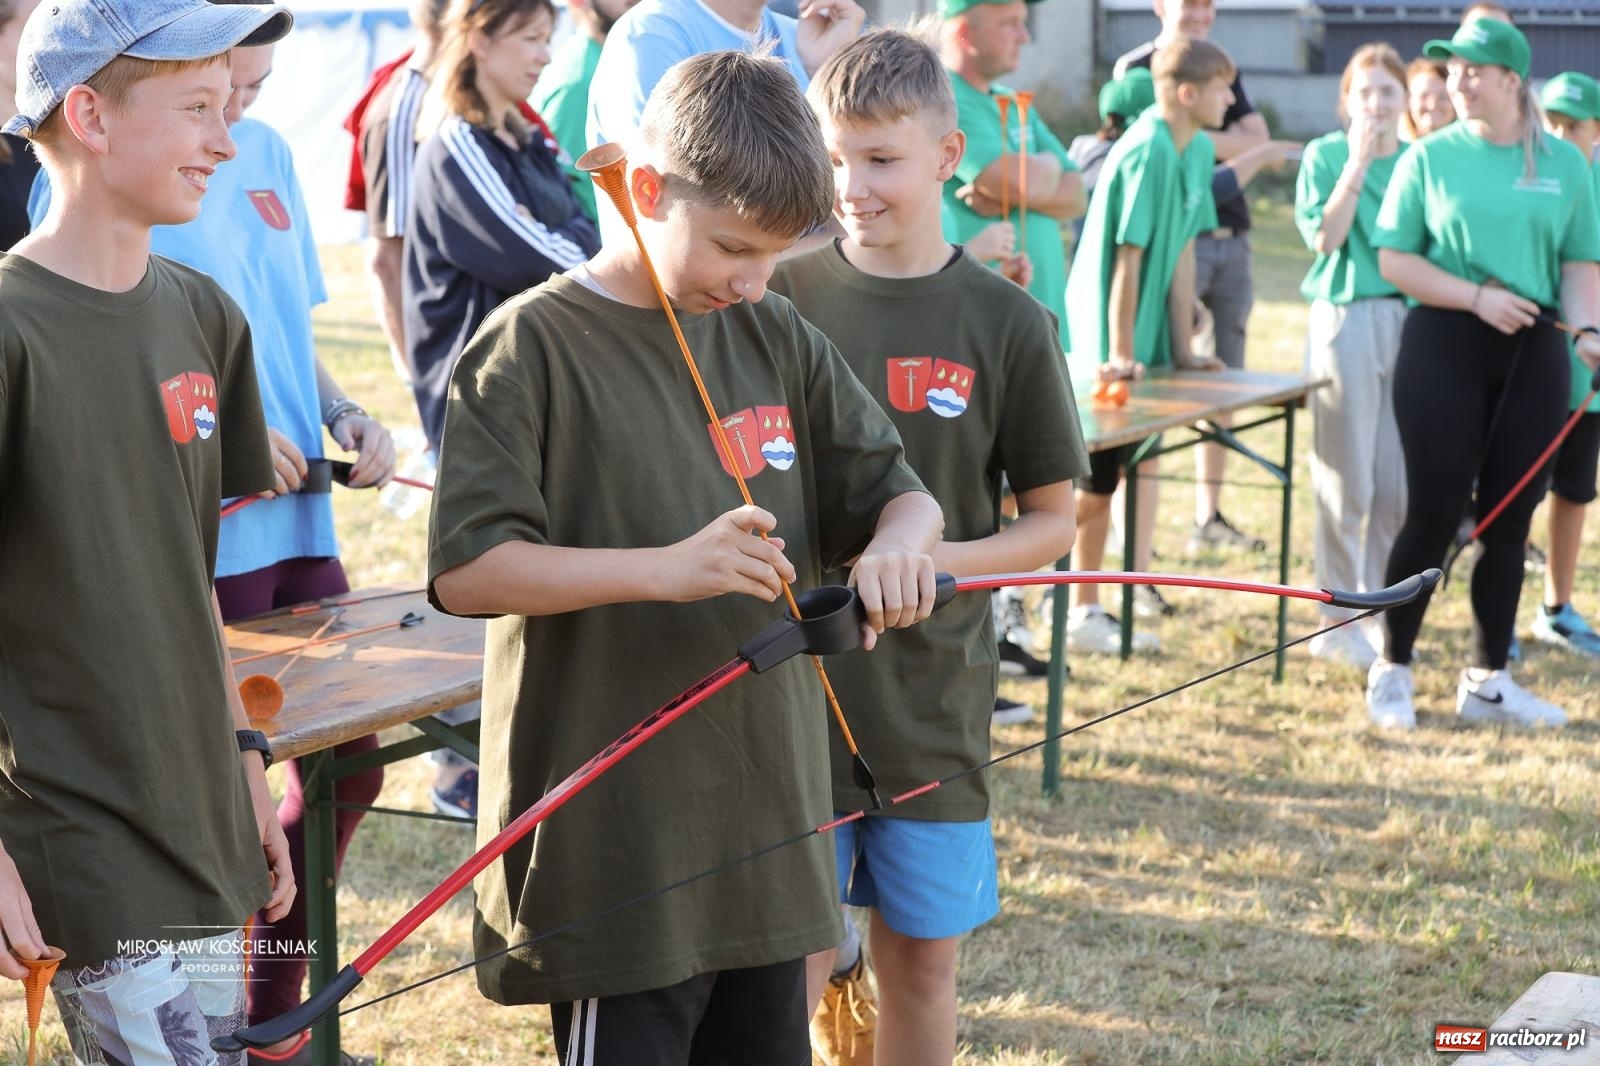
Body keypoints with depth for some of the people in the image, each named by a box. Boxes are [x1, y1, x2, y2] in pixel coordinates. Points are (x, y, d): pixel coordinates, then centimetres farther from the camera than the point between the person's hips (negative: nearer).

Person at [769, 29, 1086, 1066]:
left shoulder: (1004, 321, -4)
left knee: (923, 959, 11)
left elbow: (1055, 522, 2)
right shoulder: (784, 297, -2)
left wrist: (933, 559, -14)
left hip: (930, 697, 0)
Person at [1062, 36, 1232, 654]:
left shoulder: (1198, 150, 6)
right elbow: (1129, 257, -20)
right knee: (1102, 480, -6)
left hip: (1144, 342, 8)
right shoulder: (1146, 152, -20)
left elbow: (1181, 254, 6)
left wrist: (1183, 350, 4)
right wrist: (1120, 354, -20)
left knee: (1107, 478, 13)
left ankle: (1086, 614, 20)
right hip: (1109, 344, -8)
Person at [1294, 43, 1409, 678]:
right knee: (1347, 484, -2)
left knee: (1398, 484, 5)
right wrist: (1357, 162, -14)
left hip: (1412, 321, 4)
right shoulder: (1325, 155, 1)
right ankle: (1336, 621, 6)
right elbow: (1324, 236, -12)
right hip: (1346, 321, -4)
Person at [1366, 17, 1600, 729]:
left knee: (1508, 520, 8)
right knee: (1434, 515, -2)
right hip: (1445, 349, -3)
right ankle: (1391, 671, 13)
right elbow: (1393, 259, -3)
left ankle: (1487, 682, 19)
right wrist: (1476, 297, -14)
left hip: (1533, 354, 3)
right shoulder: (1430, 157, 0)